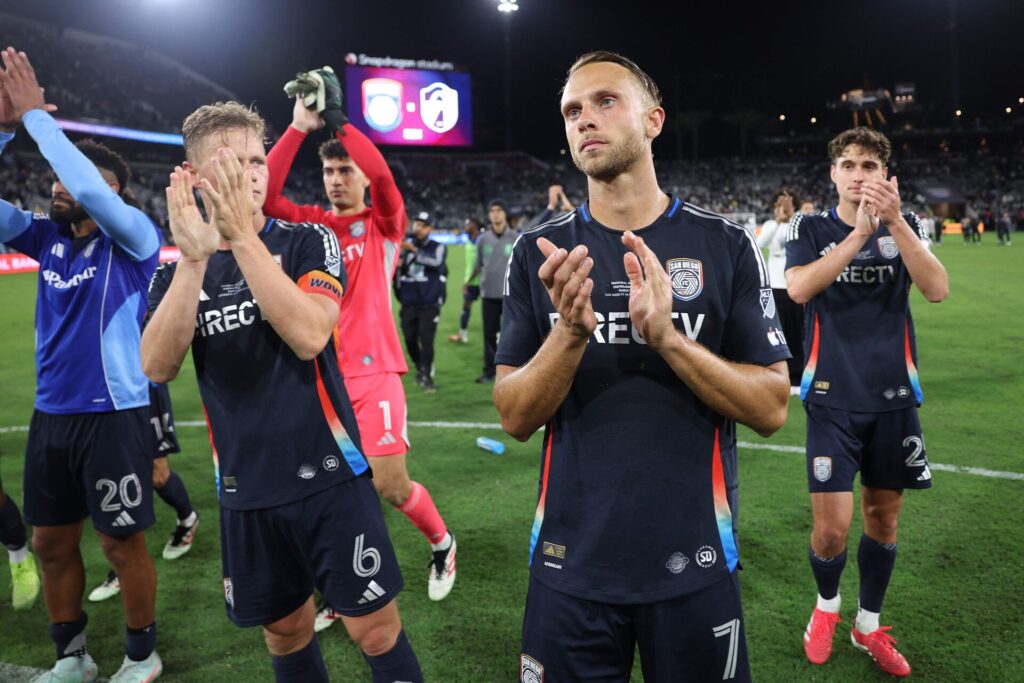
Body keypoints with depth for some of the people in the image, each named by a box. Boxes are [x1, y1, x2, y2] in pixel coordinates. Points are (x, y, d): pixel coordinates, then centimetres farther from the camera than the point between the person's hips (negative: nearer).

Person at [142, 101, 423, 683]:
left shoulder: (308, 242, -4)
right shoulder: (176, 272, 4)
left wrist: (242, 236, -27)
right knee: (285, 630, 18)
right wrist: (193, 259, -24)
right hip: (246, 490, 3)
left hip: (329, 477, -3)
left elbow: (309, 336, -22)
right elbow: (158, 368, -13)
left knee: (376, 629, 2)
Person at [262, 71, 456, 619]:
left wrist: (337, 119, -13)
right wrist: (300, 127, -8)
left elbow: (381, 173, -15)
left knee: (389, 485, -5)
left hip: (372, 372, -3)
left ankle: (441, 543, 26)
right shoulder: (312, 224, 13)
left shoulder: (384, 223, 4)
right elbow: (265, 194, -3)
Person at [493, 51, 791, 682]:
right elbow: (515, 418, -4)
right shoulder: (540, 254, -1)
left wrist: (668, 336, -21)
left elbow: (771, 408, -7)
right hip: (571, 565, 1)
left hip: (693, 564, 0)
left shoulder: (725, 246, -4)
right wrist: (570, 332, -21)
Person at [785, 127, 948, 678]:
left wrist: (894, 221, -24)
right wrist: (861, 233, -25)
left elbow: (937, 290, -13)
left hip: (892, 398, 2)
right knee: (832, 529, -5)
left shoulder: (906, 227, 4)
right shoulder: (810, 229, 0)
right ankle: (826, 604, 27)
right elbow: (798, 288, -19)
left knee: (883, 517, 11)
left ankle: (868, 626, 32)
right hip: (833, 399, -2)